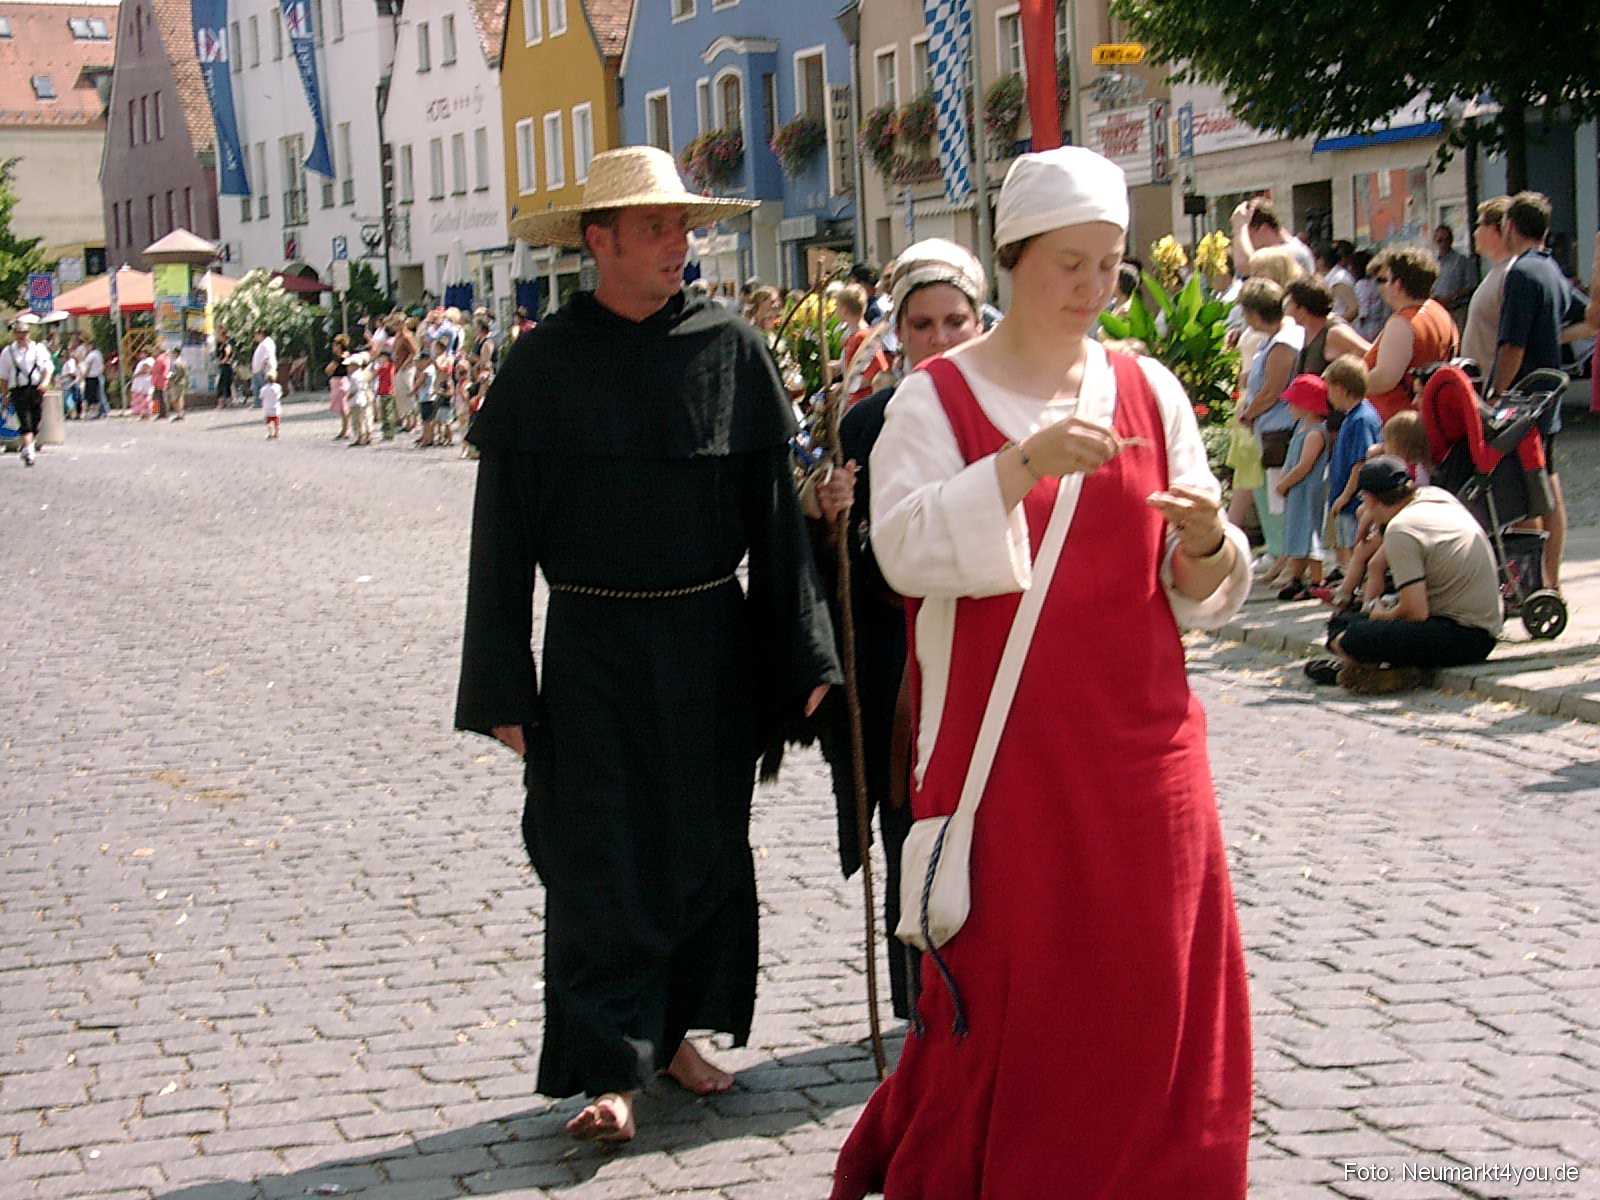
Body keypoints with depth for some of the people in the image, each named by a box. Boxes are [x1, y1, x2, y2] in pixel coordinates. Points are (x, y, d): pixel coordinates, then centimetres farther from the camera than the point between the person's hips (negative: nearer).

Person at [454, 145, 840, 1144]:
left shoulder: (732, 349, -1)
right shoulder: (544, 366, -4)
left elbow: (776, 508, 2)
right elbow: (503, 535, -2)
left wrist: (800, 652, -1)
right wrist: (502, 685, -5)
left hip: (712, 641, 2)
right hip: (594, 647, -2)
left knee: (706, 846, 12)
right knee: (600, 858, 0)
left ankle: (677, 1028, 29)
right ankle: (612, 1068, 9)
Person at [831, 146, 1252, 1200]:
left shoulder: (1149, 390, 8)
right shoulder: (938, 398, -1)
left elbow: (1205, 591, 8)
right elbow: (903, 548, -17)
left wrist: (1208, 545, -15)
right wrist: (1021, 468, -29)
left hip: (1138, 740, 3)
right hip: (1000, 741, -3)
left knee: (1151, 986, 4)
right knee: (1006, 987, 1)